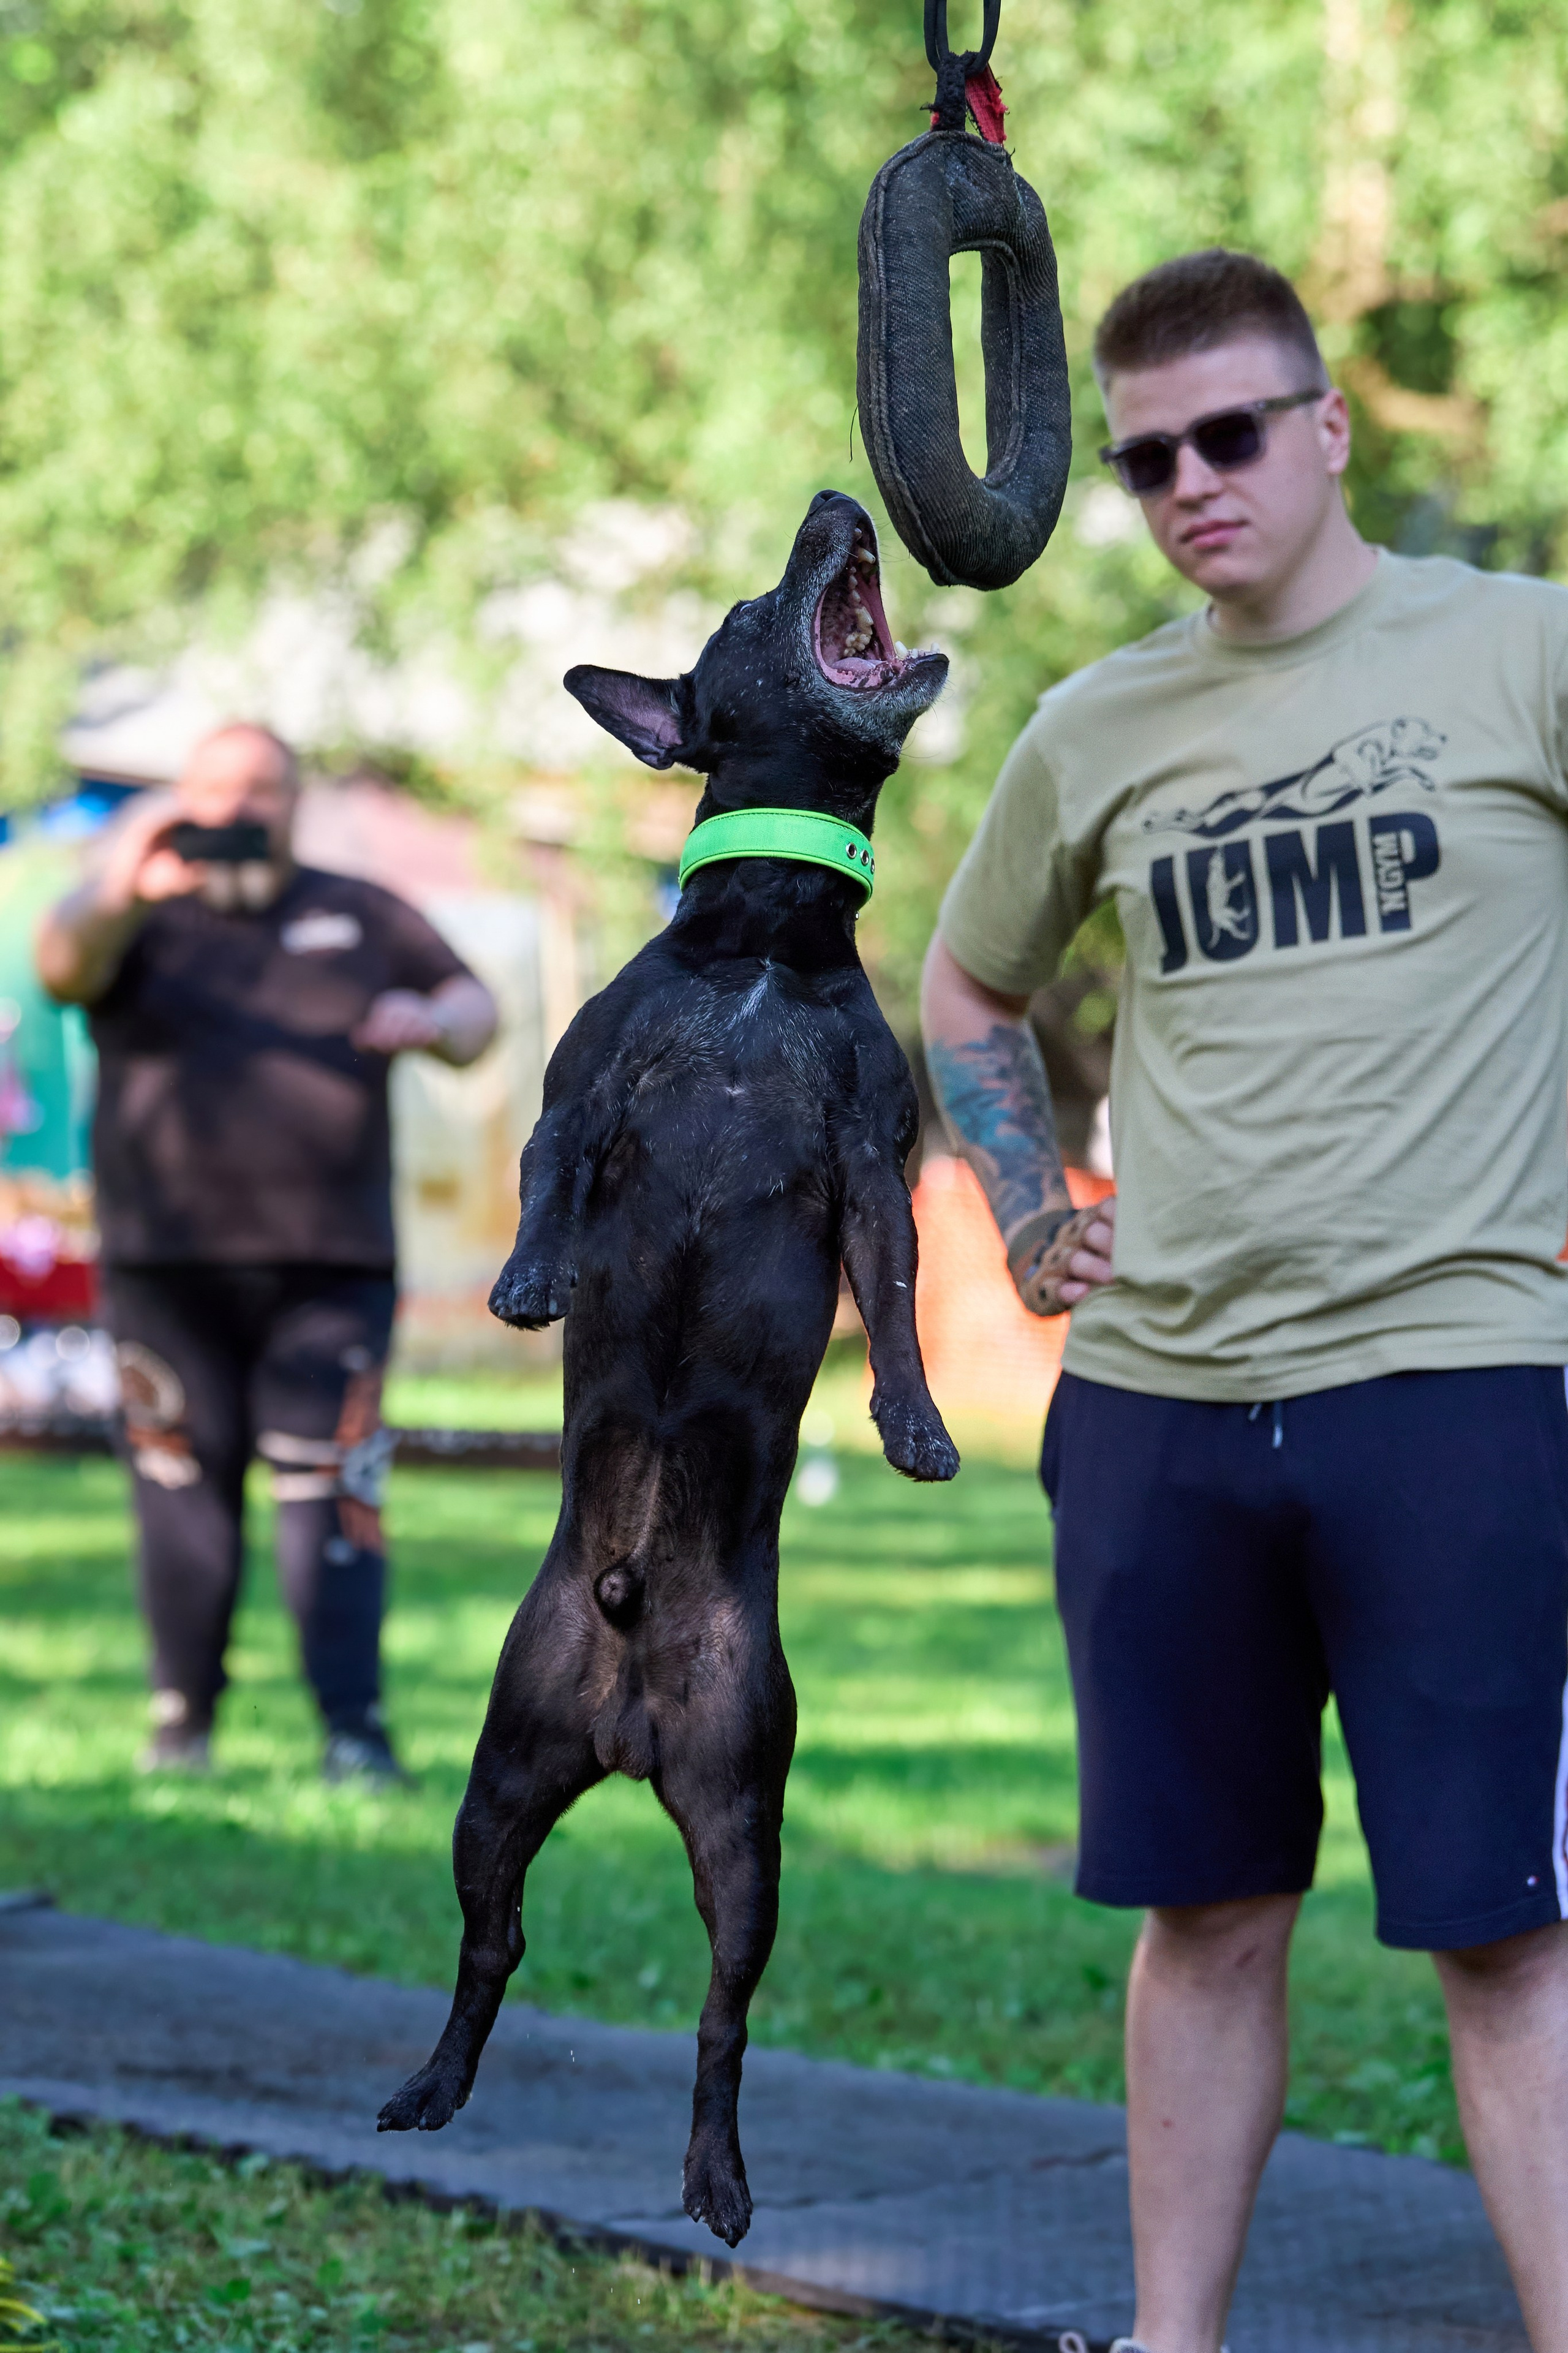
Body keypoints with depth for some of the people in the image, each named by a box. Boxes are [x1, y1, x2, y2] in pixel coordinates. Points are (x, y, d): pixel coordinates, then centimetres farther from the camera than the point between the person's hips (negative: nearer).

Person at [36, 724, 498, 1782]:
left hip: (332, 1267, 0)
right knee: (185, 1492, 1)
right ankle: (184, 1718, 10)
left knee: (332, 1491, -8)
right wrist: (119, 892, -38)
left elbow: (475, 1009, 19)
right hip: (169, 1263, 0)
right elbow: (64, 965, -14)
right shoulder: (149, 919, 8)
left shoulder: (362, 916, 17)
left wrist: (434, 1023, -7)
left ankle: (354, 1726, -11)